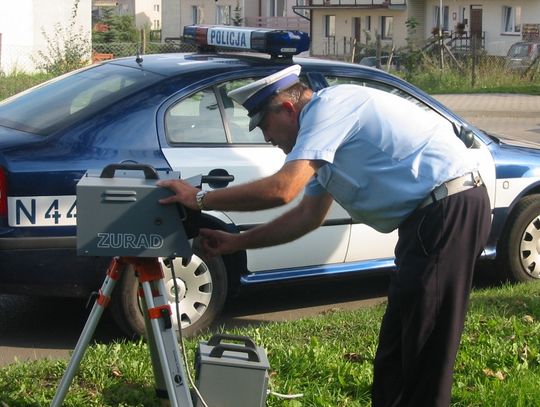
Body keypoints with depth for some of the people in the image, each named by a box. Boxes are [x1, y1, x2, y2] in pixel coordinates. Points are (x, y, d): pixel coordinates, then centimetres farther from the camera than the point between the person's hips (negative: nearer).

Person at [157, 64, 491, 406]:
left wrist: (200, 198, -12)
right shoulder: (327, 123, 18)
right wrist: (235, 243, 19)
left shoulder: (328, 106, -13)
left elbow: (281, 189, -22)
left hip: (449, 210, -10)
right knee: (397, 345, 17)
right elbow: (307, 216, 21)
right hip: (432, 213, 11)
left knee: (425, 349, -5)